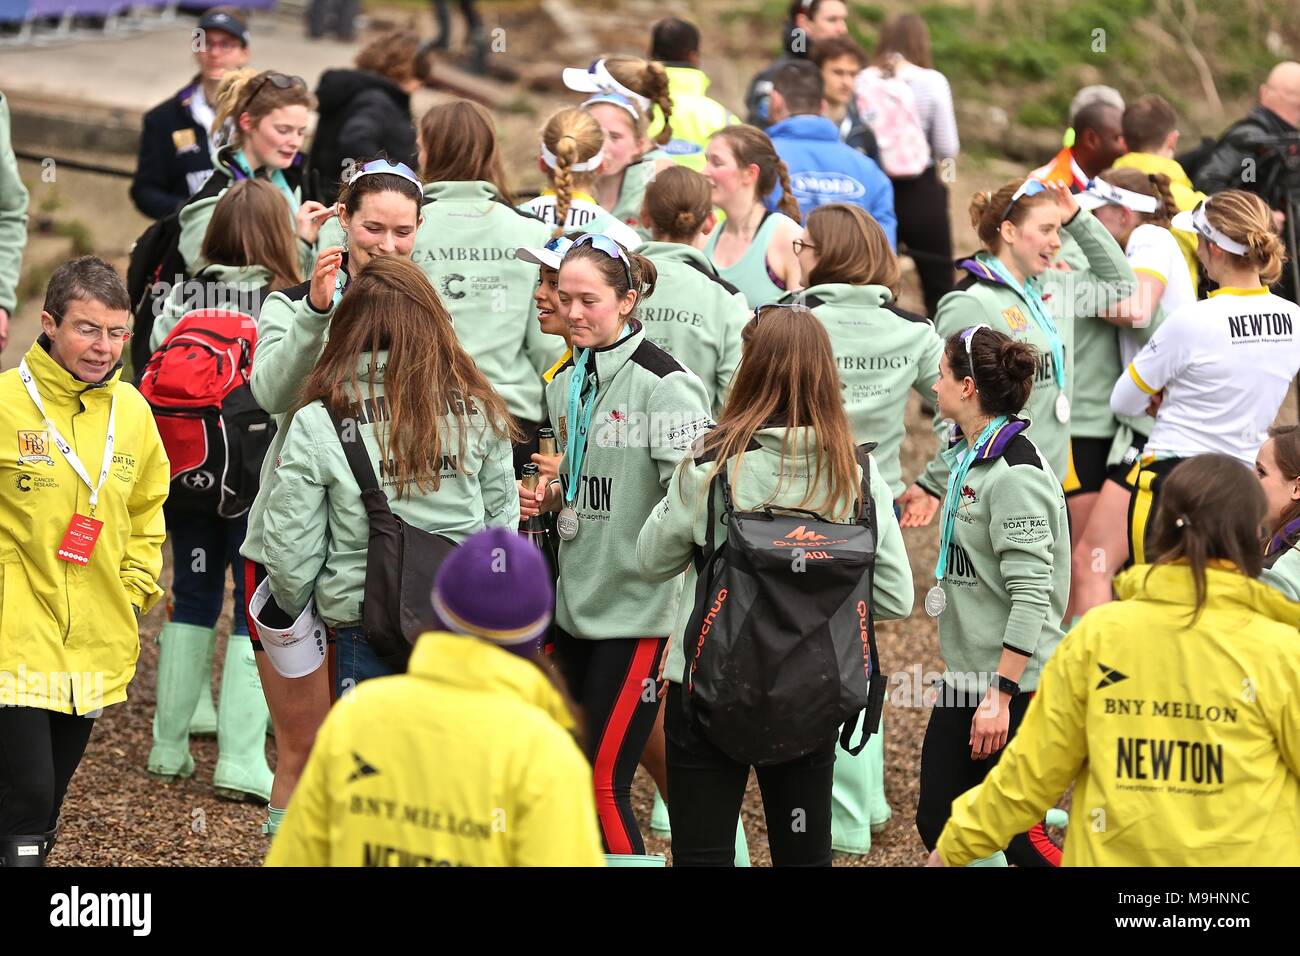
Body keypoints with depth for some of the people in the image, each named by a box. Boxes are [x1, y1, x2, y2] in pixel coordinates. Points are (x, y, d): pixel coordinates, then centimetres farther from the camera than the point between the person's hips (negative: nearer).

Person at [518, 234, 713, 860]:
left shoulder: (664, 385, -14)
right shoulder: (565, 384, 10)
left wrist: (685, 631, -25)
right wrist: (547, 498, 3)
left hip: (638, 611, -8)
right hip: (578, 601, 8)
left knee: (604, 784, -8)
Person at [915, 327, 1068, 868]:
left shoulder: (1014, 474, -19)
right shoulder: (969, 457, 9)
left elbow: (1031, 597, -22)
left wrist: (999, 695, -23)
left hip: (1013, 684, -9)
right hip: (963, 680, 9)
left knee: (1016, 834, -2)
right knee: (937, 823, 9)